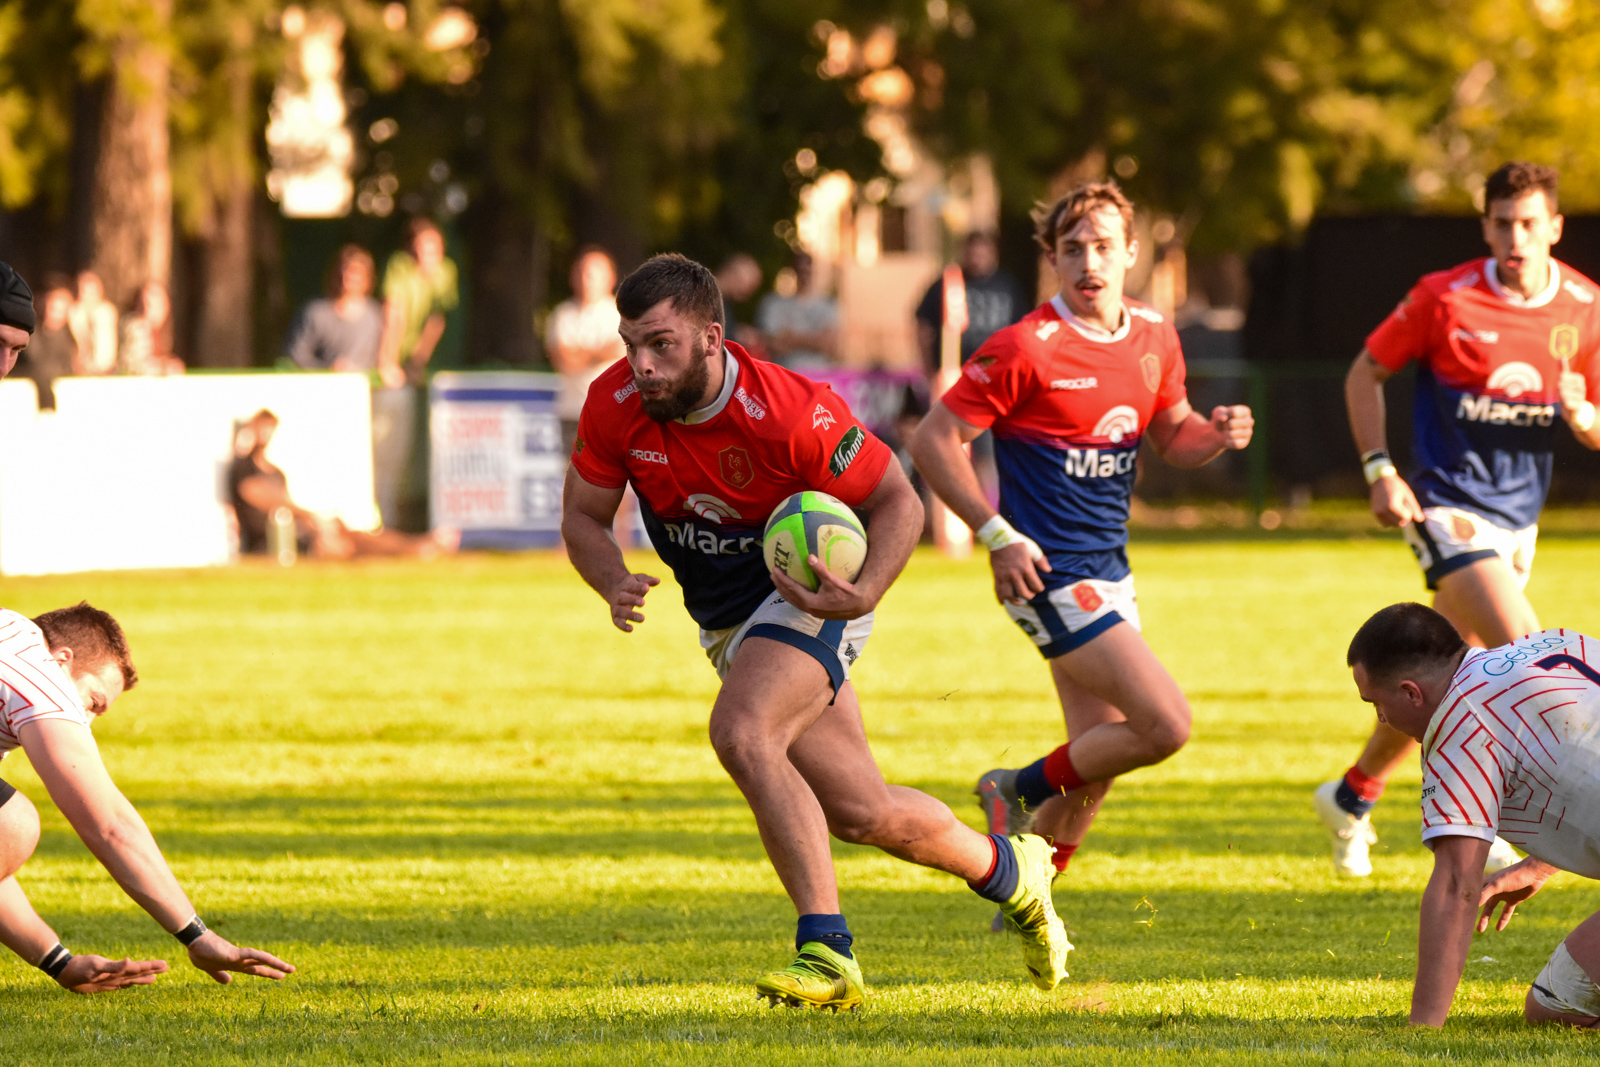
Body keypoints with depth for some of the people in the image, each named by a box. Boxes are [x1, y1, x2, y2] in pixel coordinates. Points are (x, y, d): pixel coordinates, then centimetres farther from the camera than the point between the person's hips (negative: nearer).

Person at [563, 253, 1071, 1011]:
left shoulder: (791, 412, -28)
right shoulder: (615, 406, -15)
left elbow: (898, 502, -17)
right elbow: (583, 515, -2)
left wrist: (864, 594, -33)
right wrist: (614, 584, -24)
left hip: (811, 590, -6)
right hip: (725, 621, 6)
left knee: (741, 734, -32)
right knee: (859, 814, 8)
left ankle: (827, 953, -29)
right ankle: (1008, 871, 35)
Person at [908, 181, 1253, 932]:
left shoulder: (1154, 338, 6)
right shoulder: (1025, 349, -15)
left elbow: (1170, 436, 20)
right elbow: (933, 440, -12)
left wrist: (1217, 434, -3)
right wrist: (998, 535, -18)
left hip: (1107, 574, 8)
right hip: (1051, 576, -8)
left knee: (1095, 768, 11)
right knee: (1165, 724, -16)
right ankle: (1021, 788, 4)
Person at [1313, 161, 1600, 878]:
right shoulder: (1444, 299, -11)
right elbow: (1365, 373, 1)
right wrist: (1379, 470, -8)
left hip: (1517, 519, 5)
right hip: (1449, 507, -5)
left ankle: (1353, 797, 34)